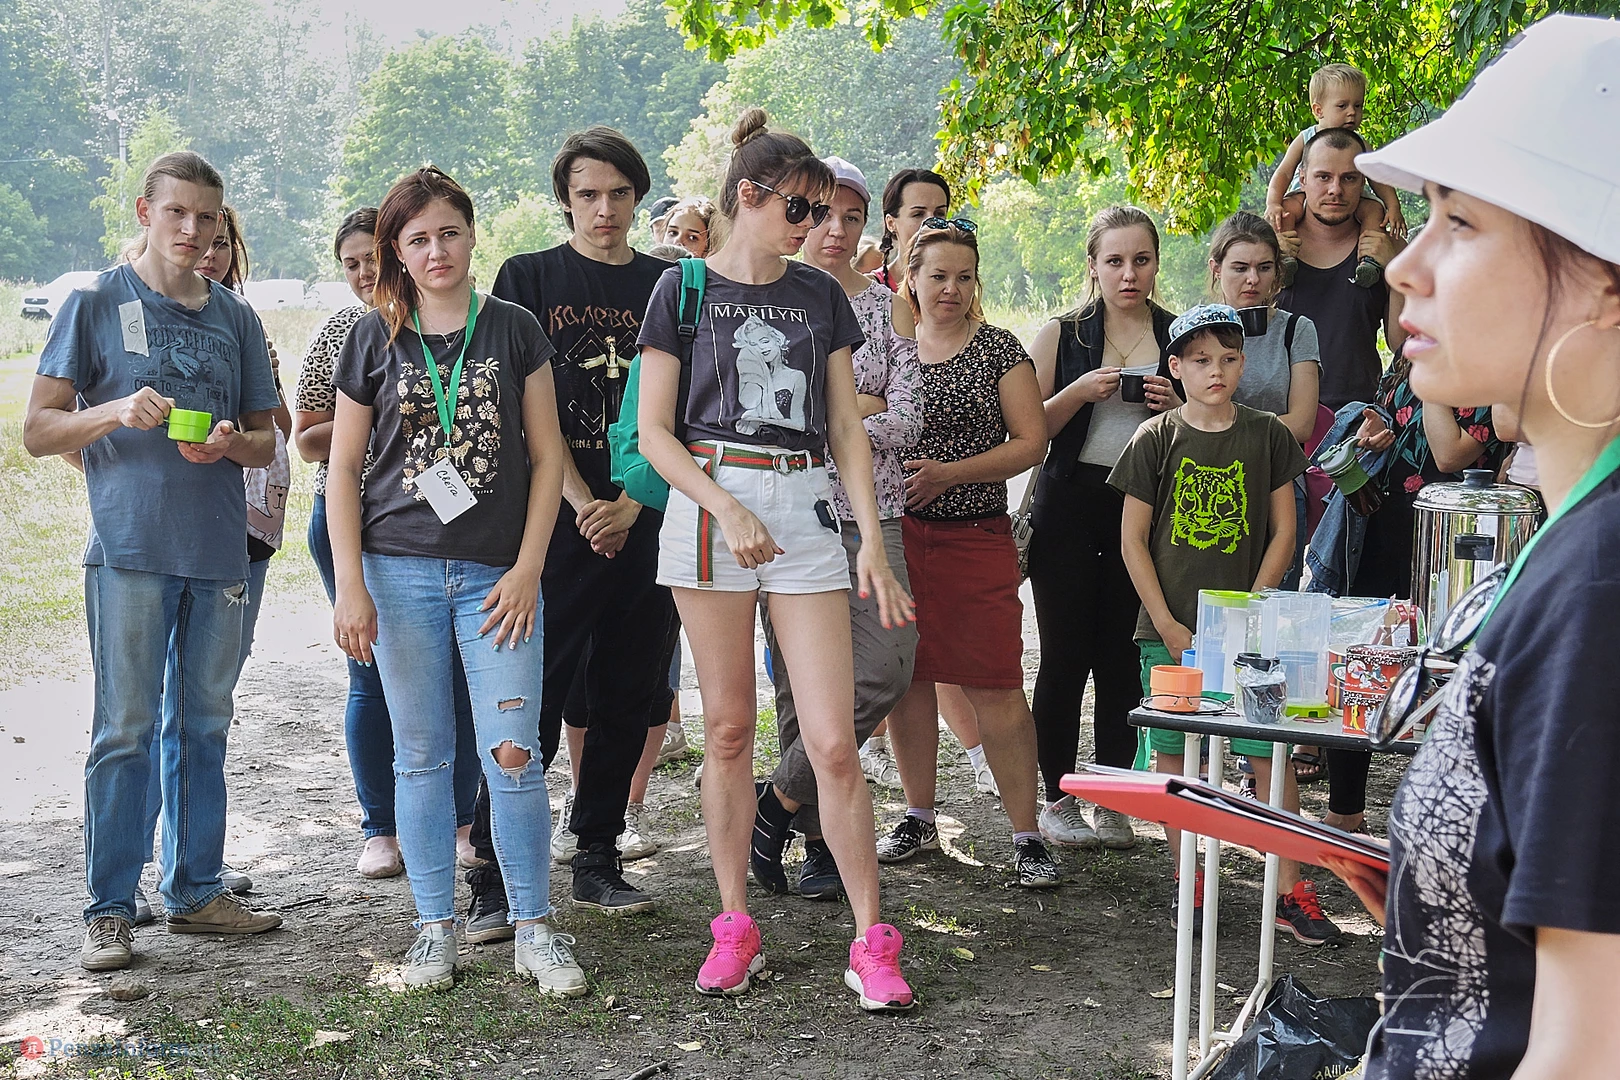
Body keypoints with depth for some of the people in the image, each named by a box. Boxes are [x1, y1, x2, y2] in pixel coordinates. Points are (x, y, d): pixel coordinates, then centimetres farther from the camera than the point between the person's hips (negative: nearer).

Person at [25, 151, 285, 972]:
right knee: (125, 729, -4)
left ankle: (196, 888, 20)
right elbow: (37, 430, 0)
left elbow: (266, 441, 16)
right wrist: (115, 412, -18)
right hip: (130, 547, -4)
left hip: (220, 550, 4)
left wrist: (232, 443, -6)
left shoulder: (235, 317, 13)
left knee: (205, 725, 10)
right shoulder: (96, 304, 2)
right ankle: (109, 909, 3)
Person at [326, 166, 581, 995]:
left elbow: (546, 456, 5)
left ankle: (533, 931, 7)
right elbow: (342, 467, 6)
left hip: (496, 575, -1)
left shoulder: (513, 330, 5)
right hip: (400, 571, 1)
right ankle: (435, 928, 17)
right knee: (421, 754, 6)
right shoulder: (375, 338, 6)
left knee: (513, 753, -5)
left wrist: (527, 569, -4)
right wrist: (349, 585, -3)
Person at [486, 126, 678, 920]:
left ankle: (597, 859, 19)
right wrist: (583, 502, -12)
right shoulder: (529, 279, 4)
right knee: (536, 692, -5)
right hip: (555, 519, -3)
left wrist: (632, 504, -8)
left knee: (626, 697, 7)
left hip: (644, 522, 3)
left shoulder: (667, 287, 11)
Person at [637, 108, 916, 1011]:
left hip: (806, 508, 1)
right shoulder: (685, 290, 4)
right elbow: (655, 432, 0)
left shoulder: (821, 295, 12)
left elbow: (848, 430, 11)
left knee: (833, 738, -5)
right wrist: (727, 508, -14)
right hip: (711, 503, -1)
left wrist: (873, 542, 1)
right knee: (728, 728, 5)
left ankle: (872, 944, 2)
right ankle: (735, 927, 16)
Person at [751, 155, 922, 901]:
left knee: (887, 666, -11)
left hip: (869, 509, 2)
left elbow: (909, 418, -1)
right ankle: (821, 839, 12)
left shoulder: (888, 308, 9)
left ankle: (781, 797, 4)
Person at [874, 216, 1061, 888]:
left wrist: (947, 473, -14)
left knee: (995, 686, -7)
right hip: (895, 532, 3)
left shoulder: (999, 349, 3)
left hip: (977, 536, -3)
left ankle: (1026, 835, 0)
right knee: (904, 676, 5)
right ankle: (919, 819, 20)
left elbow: (1030, 442, -3)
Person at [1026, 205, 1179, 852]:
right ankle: (1058, 800, 11)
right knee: (1065, 654, -1)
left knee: (1122, 655, 3)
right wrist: (1081, 392, -14)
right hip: (1069, 506, -1)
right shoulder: (1063, 336, 4)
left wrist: (1177, 408, -6)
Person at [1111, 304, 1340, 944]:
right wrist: (1167, 623, -5)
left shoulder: (1268, 436, 4)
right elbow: (1133, 538, 1)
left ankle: (1288, 891, 4)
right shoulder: (1156, 440, 1)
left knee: (1271, 753, -4)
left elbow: (1283, 532, 6)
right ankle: (1186, 883, 18)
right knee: (1173, 752, 5)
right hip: (1168, 627, 0)